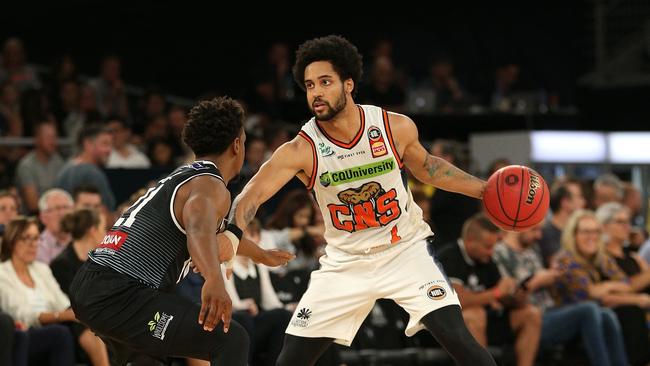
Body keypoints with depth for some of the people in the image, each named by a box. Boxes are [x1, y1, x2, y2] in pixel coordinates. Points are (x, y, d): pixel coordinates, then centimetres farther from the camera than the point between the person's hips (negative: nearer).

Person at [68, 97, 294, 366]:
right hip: (119, 295, -10)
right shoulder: (210, 186, -7)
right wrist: (215, 280, -52)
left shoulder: (181, 177, 24)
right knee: (230, 341, -15)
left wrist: (262, 256, 64)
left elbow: (222, 235, 46)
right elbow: (199, 230, -33)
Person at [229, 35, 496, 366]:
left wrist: (484, 189, 7)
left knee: (458, 339, -17)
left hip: (403, 252, 0)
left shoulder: (396, 128, -11)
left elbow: (425, 167, 10)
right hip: (346, 262, 0)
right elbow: (251, 195, -25)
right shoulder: (300, 151, -16)